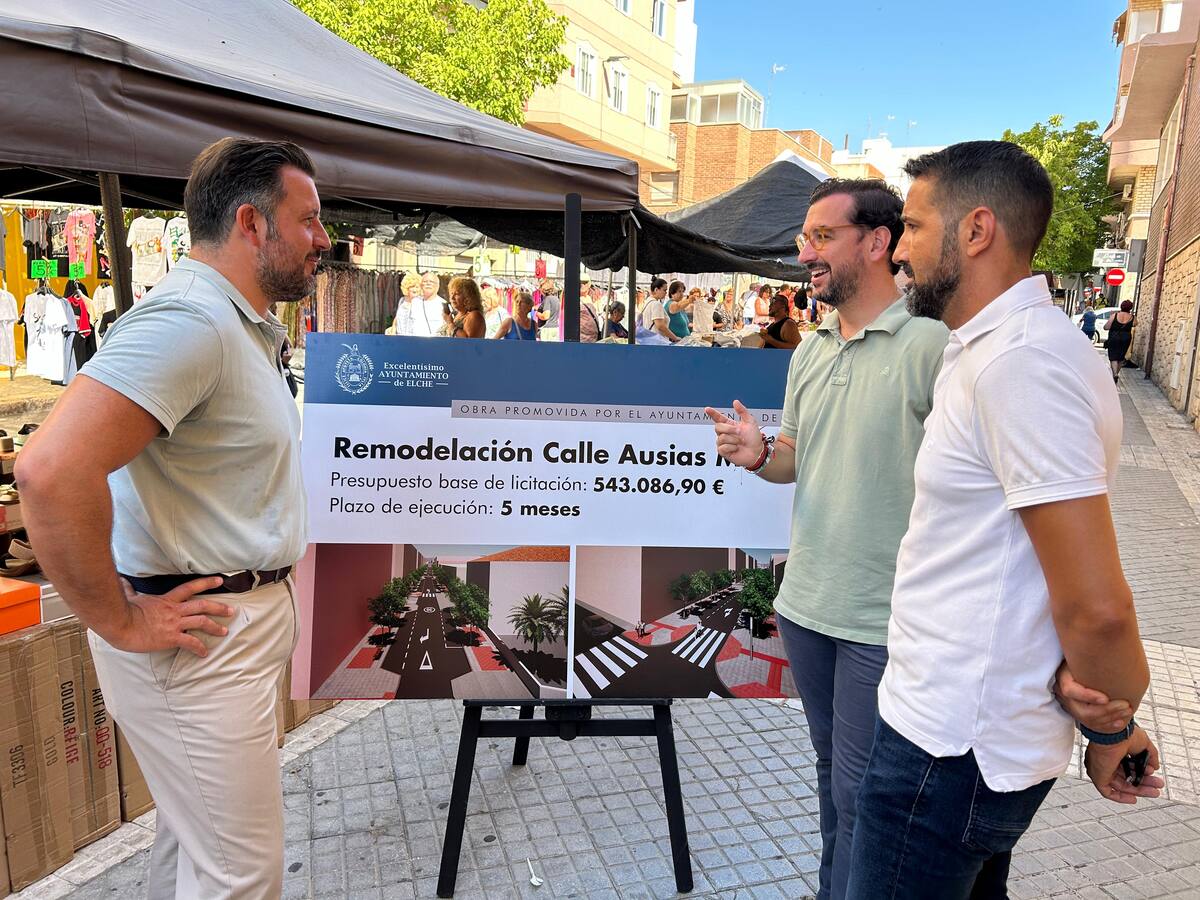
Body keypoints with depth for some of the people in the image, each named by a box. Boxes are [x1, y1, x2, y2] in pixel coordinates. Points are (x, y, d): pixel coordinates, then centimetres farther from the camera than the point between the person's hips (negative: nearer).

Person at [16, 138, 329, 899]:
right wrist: (119, 621, -22)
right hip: (200, 639, -10)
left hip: (241, 619, 10)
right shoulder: (190, 321, -21)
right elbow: (53, 469, -33)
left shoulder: (244, 326, 13)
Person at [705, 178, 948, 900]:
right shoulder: (810, 351, 9)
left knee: (859, 795, 7)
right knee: (832, 769, 24)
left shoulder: (930, 345, -15)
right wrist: (759, 454, -6)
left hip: (884, 618, -7)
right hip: (805, 603, 7)